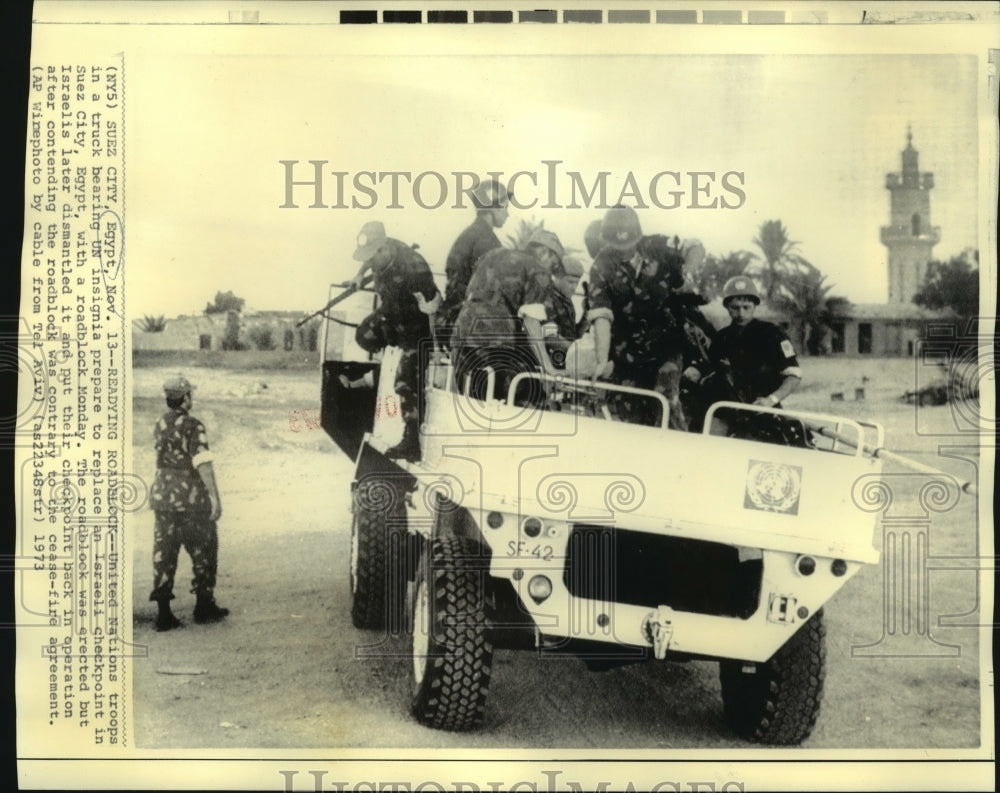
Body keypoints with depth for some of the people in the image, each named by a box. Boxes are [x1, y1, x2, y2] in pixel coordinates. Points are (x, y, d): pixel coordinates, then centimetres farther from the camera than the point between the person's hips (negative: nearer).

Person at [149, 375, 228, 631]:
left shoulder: (160, 425, 7)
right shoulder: (192, 426, -15)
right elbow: (202, 464, -20)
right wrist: (214, 496, -18)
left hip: (162, 495, 6)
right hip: (190, 497, -6)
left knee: (163, 552, 7)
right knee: (203, 552, 9)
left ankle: (164, 613, 8)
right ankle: (204, 606, 17)